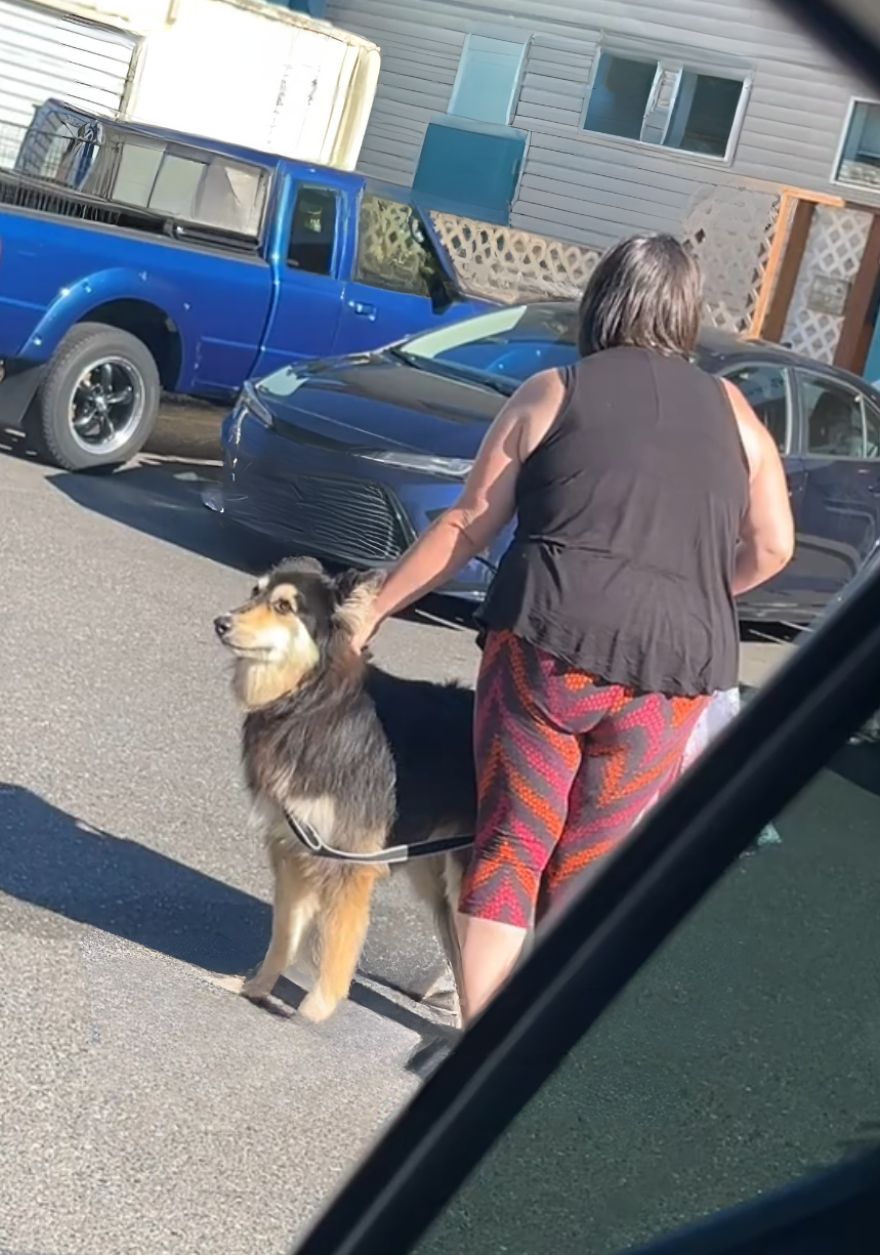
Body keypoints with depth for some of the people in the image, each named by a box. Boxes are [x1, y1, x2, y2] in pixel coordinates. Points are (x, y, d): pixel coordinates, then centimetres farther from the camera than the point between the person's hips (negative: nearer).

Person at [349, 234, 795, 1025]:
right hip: (677, 669, 2)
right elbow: (772, 548, 13)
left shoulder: (553, 394, 7)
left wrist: (376, 608, 14)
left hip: (550, 642, -2)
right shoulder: (731, 410, 13)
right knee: (590, 870, 13)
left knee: (509, 845, 9)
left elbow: (467, 528, 6)